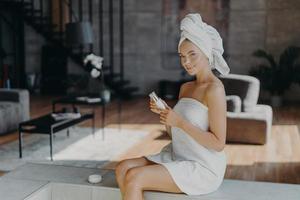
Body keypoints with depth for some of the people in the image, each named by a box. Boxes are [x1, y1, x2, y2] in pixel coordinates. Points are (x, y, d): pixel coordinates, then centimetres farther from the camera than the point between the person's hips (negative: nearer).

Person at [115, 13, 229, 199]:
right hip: (177, 158, 8)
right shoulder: (185, 88, 12)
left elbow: (218, 143, -18)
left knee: (134, 178, -20)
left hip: (203, 168, -8)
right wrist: (164, 113, -3)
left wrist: (180, 122, -21)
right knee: (123, 168, -8)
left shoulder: (214, 89, -14)